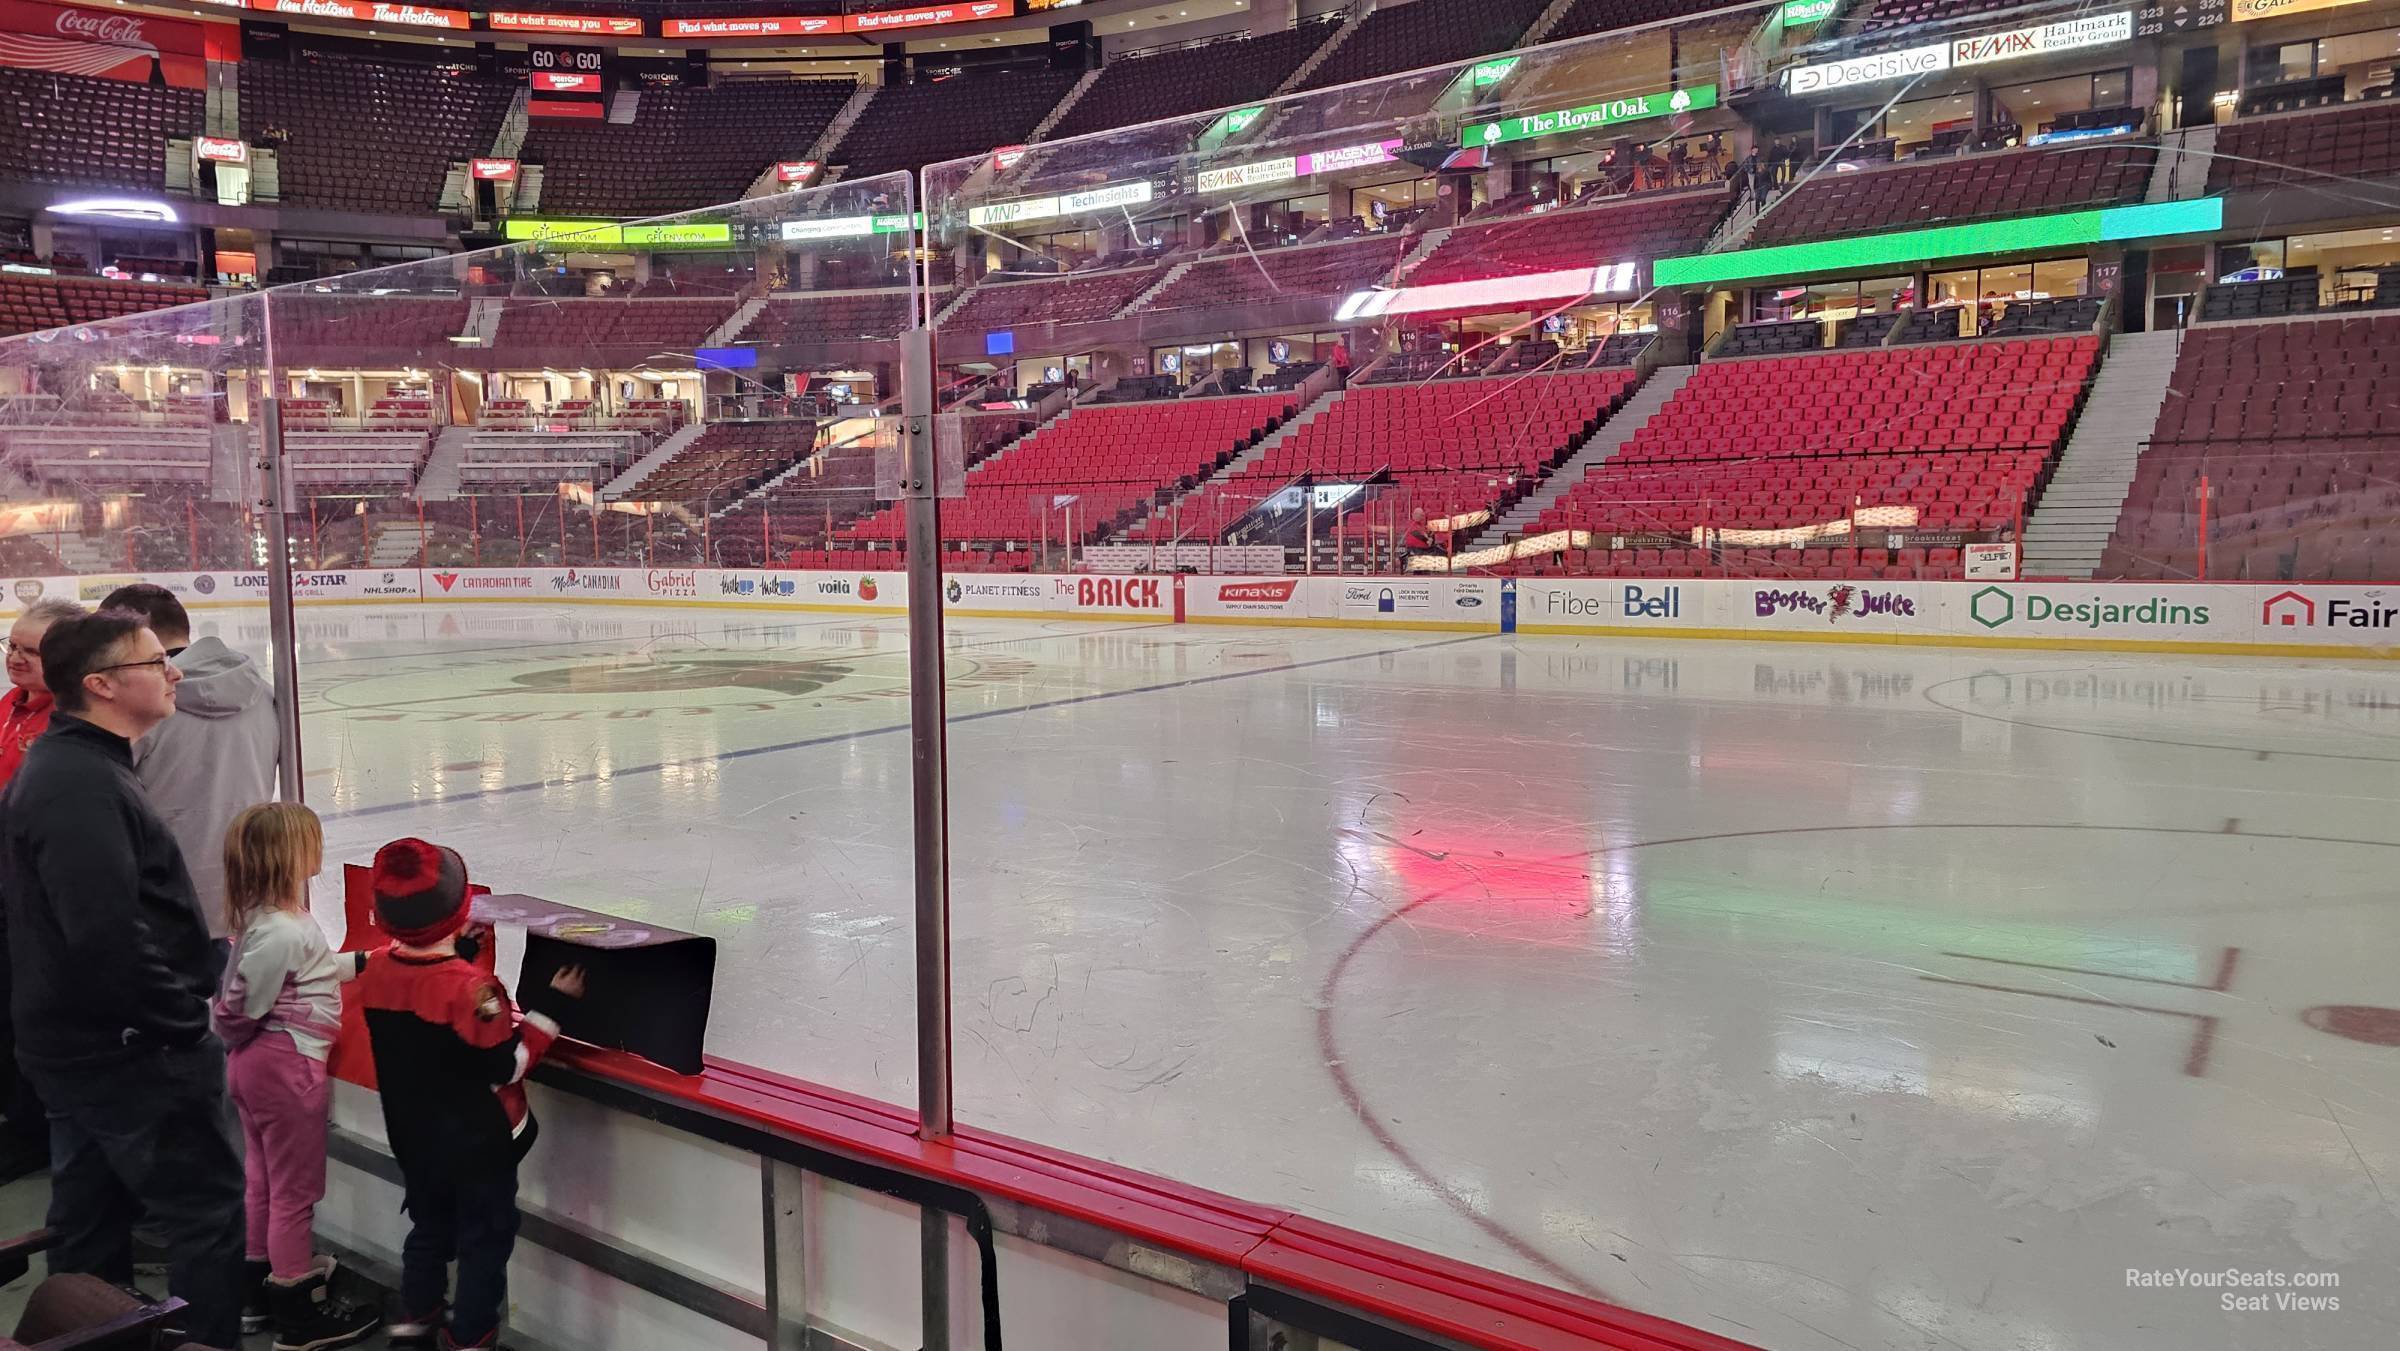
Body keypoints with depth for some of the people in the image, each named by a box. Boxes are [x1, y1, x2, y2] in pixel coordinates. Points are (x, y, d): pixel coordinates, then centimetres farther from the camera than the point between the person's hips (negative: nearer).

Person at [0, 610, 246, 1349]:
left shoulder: (60, 764, 11)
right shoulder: (83, 785, -23)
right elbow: (110, 937, -30)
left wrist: (186, 985, 20)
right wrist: (183, 1028, -20)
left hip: (77, 1044, 10)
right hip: (131, 1053, -10)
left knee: (92, 1222, 20)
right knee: (208, 1213, 1)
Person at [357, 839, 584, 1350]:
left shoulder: (376, 970, -10)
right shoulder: (472, 987, -30)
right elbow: (507, 1067, -23)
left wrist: (457, 955, 10)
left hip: (413, 1137, 7)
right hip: (478, 1143, -7)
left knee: (429, 1227, 26)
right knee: (485, 1241, 12)